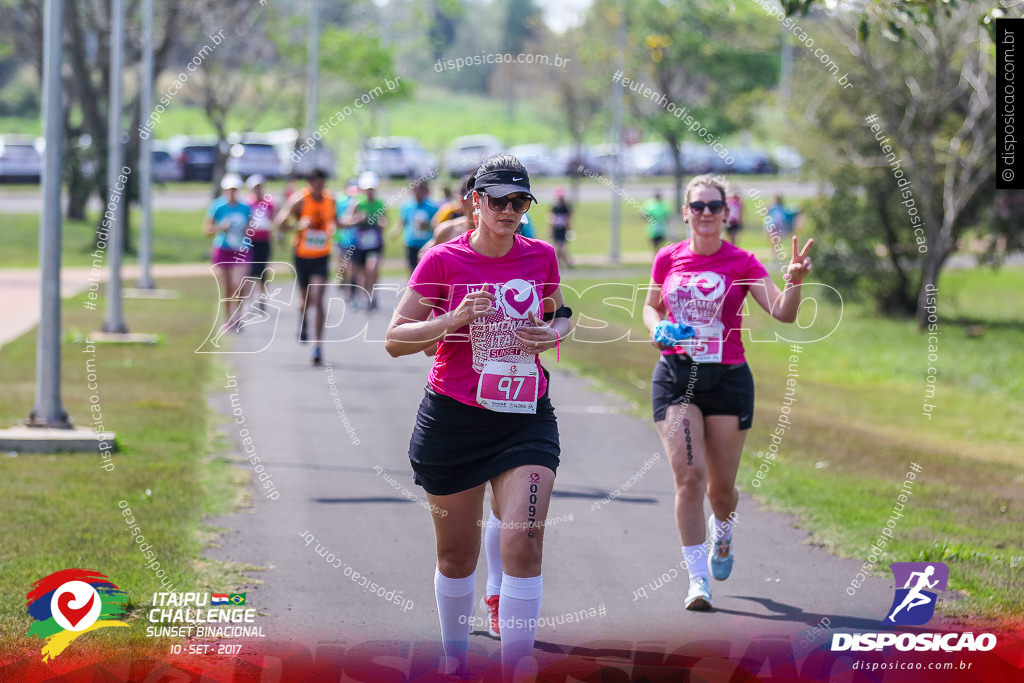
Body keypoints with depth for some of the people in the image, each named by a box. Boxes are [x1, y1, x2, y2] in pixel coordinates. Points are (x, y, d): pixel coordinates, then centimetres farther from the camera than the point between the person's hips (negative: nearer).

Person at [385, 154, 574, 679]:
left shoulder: (541, 256, 3)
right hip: (453, 418, -1)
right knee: (456, 554, 9)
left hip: (526, 418, 1)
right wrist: (453, 320, -21)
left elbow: (558, 314, 22)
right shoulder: (444, 260, -5)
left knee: (523, 541, -16)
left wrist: (555, 331, -2)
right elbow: (394, 339, -5)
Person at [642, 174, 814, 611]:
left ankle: (722, 534, 43)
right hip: (675, 377, 0)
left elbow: (783, 313, -11)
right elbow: (651, 307, 19)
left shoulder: (742, 263, -2)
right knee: (689, 476, -13)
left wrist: (794, 280, -31)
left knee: (722, 485, 6)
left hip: (728, 378, 0)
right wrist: (658, 329, -4)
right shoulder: (668, 259, 4)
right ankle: (698, 580, -8)